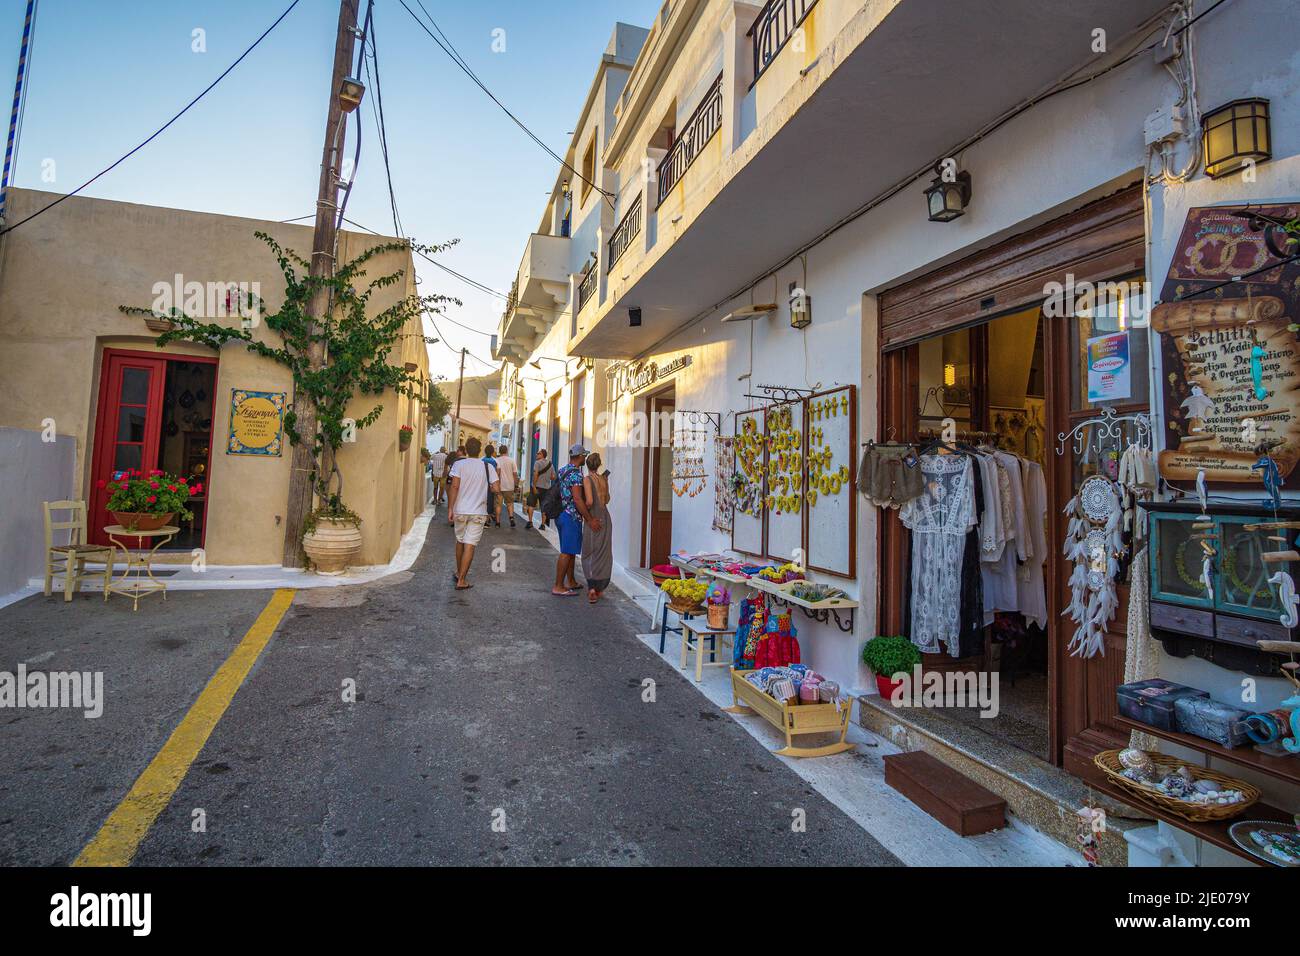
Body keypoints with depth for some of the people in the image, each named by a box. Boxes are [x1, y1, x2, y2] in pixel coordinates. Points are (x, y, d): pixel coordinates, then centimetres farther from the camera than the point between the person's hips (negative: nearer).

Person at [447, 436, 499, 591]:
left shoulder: (459, 464, -4)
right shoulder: (488, 466, 0)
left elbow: (454, 486, -13)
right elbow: (496, 488, -7)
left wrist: (450, 509, -9)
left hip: (460, 510, 1)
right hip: (478, 512, -1)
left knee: (460, 541, 19)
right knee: (470, 545, -1)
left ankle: (459, 573, 34)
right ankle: (462, 580, -3)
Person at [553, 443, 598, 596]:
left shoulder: (562, 471, 12)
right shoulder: (576, 474, -17)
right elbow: (577, 499, -24)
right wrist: (590, 520, -20)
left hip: (561, 514, 10)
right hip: (571, 516, -10)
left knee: (571, 551, 18)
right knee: (567, 552, -4)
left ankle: (571, 582, 26)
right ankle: (558, 587, -1)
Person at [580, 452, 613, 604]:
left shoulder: (587, 479, -11)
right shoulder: (604, 479, 5)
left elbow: (589, 501, -20)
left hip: (593, 519, -5)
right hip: (605, 517, 5)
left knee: (590, 554, 6)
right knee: (604, 554, 13)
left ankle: (592, 588, -3)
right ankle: (600, 588, 21)